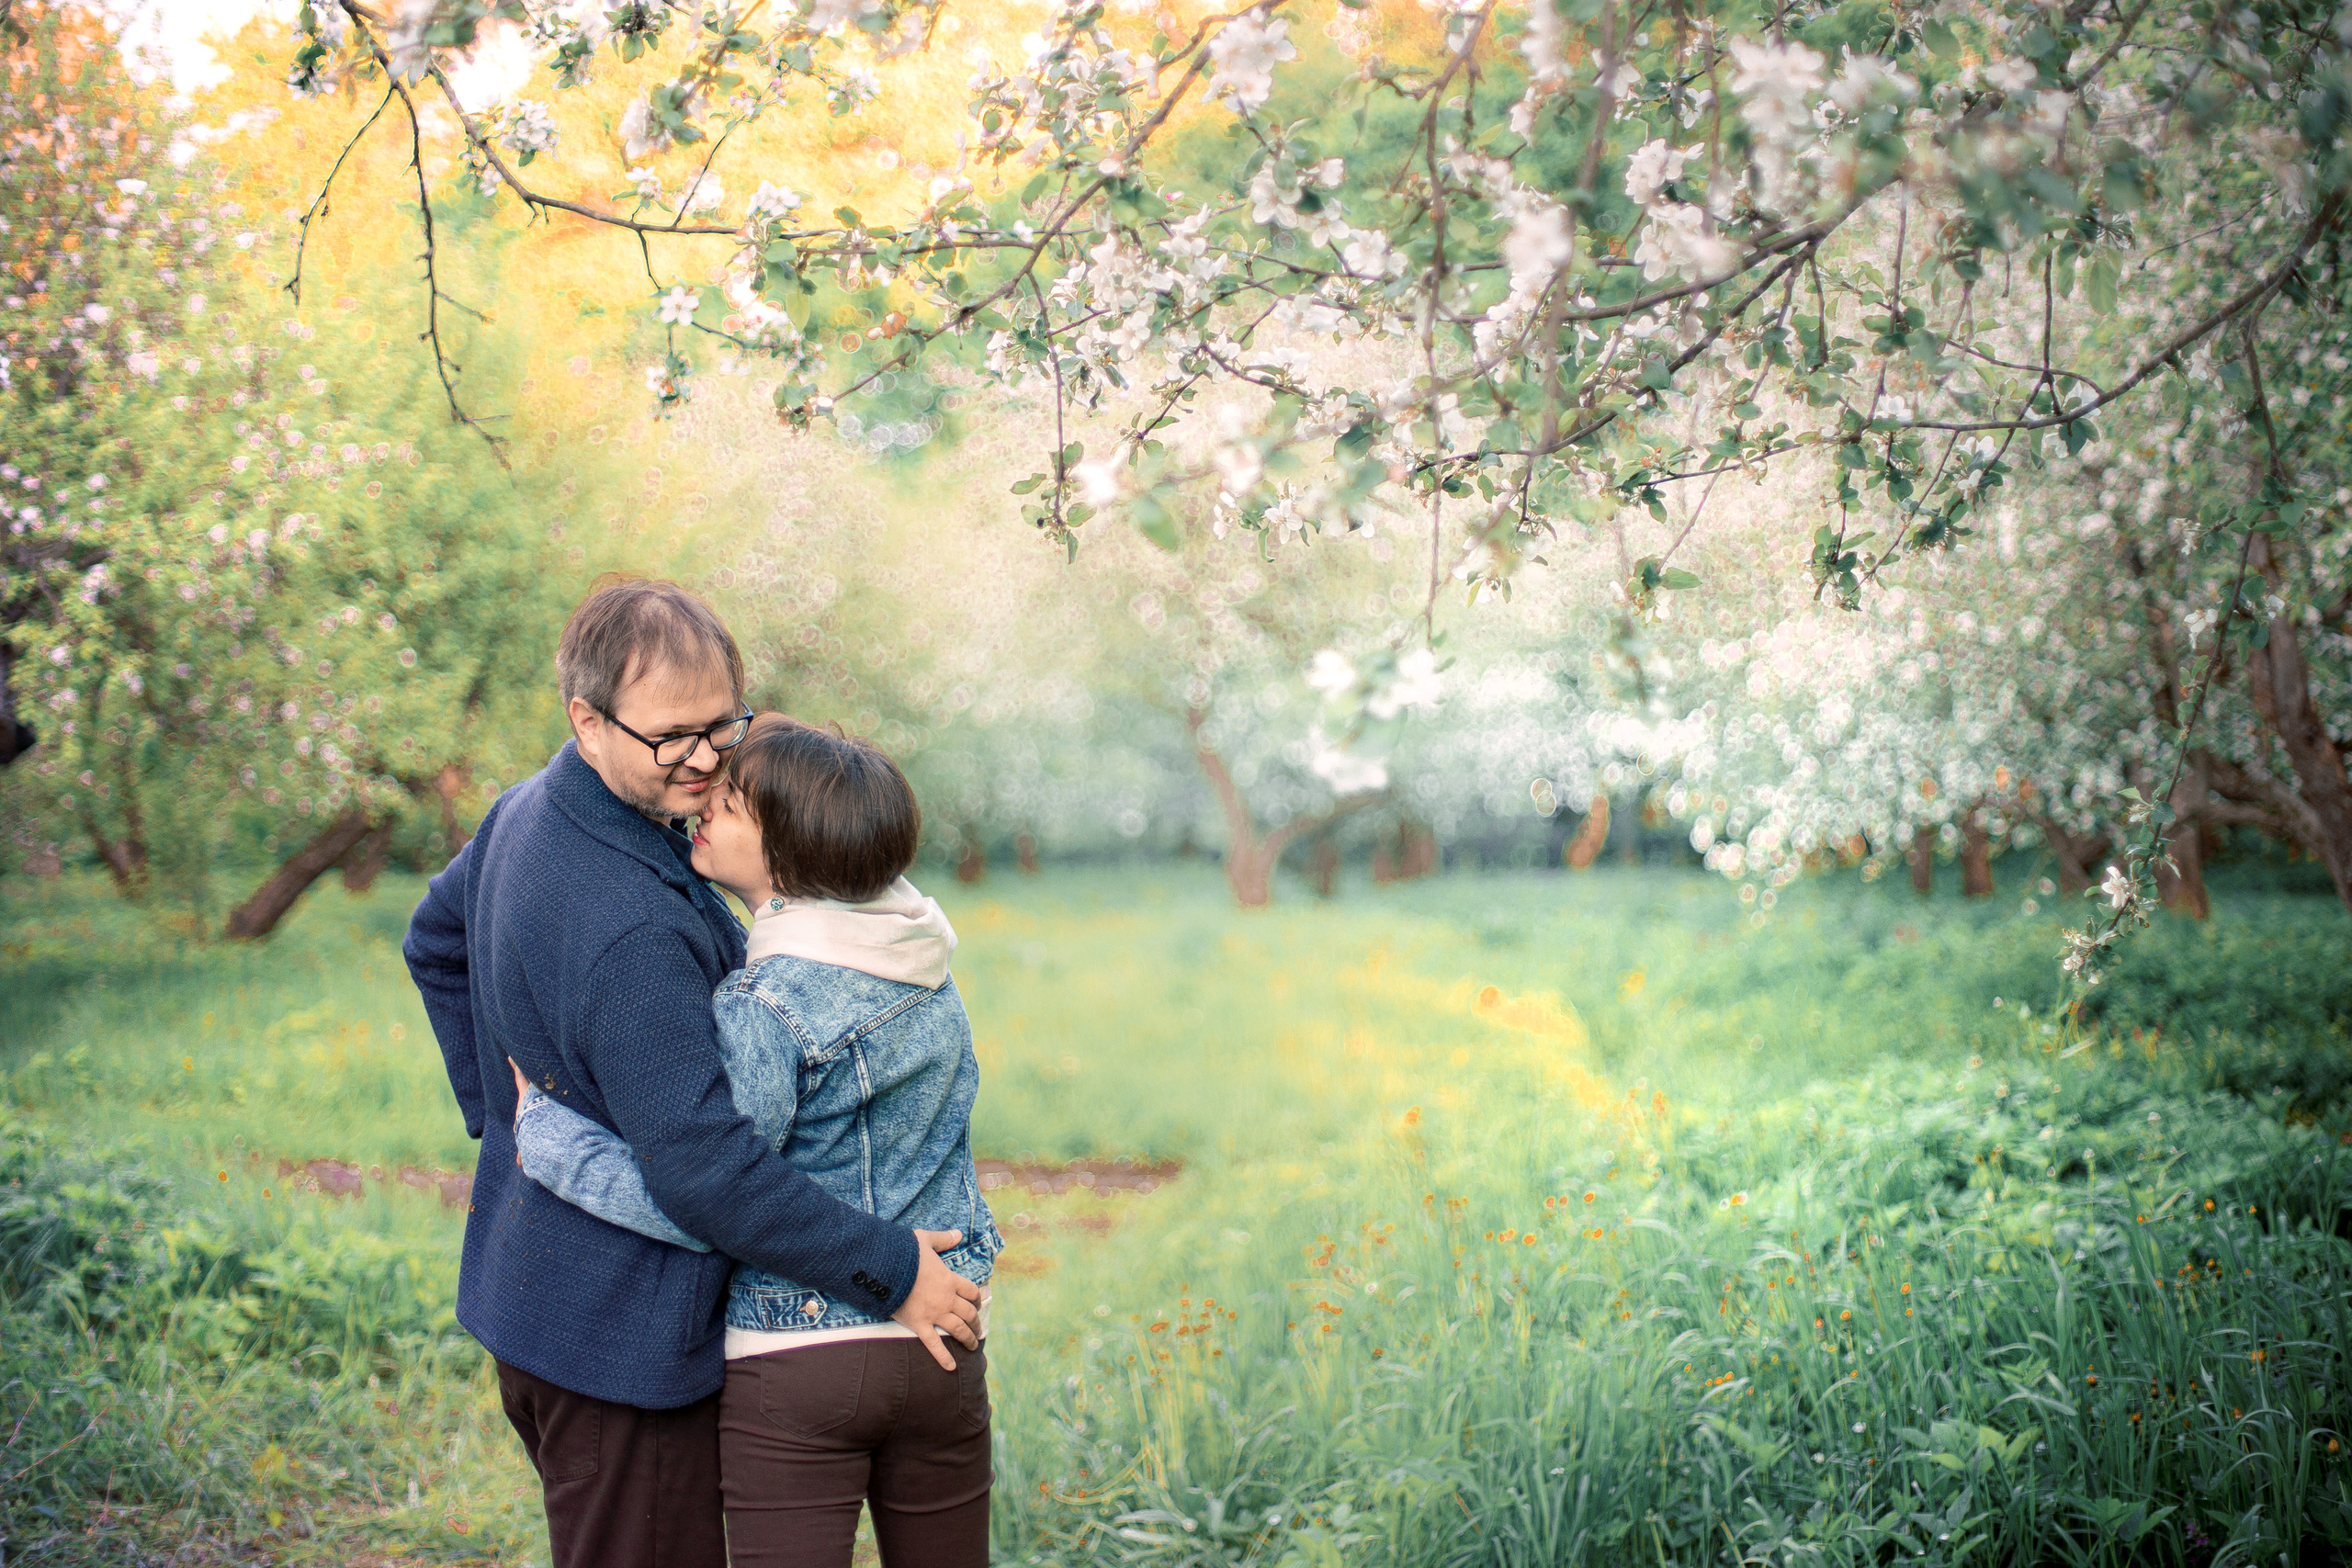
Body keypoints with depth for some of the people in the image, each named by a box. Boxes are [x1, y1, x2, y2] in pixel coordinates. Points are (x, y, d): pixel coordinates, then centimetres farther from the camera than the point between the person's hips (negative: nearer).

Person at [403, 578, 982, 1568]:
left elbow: (434, 944, 21)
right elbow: (701, 1162, -30)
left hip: (530, 1291, 10)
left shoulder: (528, 811, 2)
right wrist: (889, 1270, -21)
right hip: (618, 1336, -10)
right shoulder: (630, 926, -30)